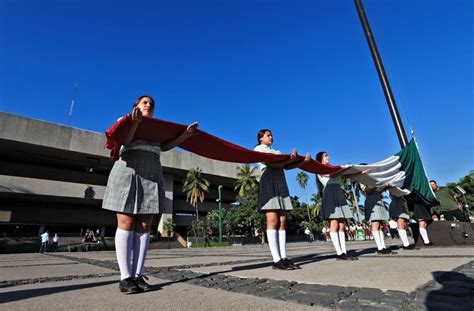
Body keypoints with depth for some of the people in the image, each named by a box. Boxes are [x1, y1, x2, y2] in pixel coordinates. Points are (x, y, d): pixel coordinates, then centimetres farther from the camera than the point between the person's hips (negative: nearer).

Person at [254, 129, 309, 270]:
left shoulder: (276, 152, 28)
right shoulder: (258, 149, 9)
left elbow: (287, 166, 13)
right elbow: (271, 164, -8)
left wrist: (303, 161, 3)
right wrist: (291, 159, -9)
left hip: (281, 184, 7)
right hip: (269, 183, -7)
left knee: (282, 222, -2)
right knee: (273, 221, -13)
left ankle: (284, 258, -2)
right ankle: (276, 260, -15)